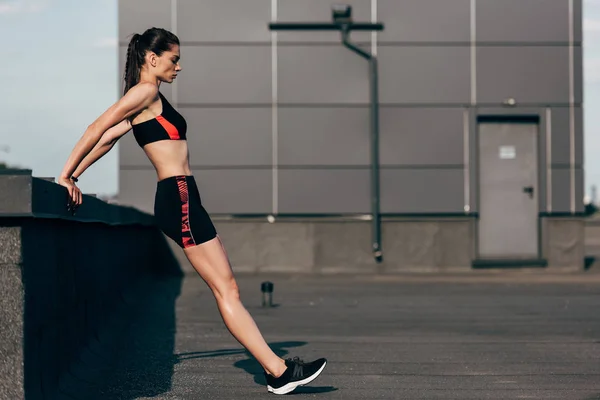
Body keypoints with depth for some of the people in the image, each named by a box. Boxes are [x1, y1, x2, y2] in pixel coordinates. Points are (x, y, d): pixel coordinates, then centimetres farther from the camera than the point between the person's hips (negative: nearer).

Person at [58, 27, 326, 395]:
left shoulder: (150, 97, 20)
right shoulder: (145, 91, -8)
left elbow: (105, 139, 19)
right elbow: (97, 130, -12)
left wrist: (75, 177, 17)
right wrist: (65, 176, -9)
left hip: (183, 200, 10)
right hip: (178, 197, -10)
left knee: (227, 288, 7)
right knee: (227, 289, -7)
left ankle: (276, 369, 9)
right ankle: (278, 370, -3)